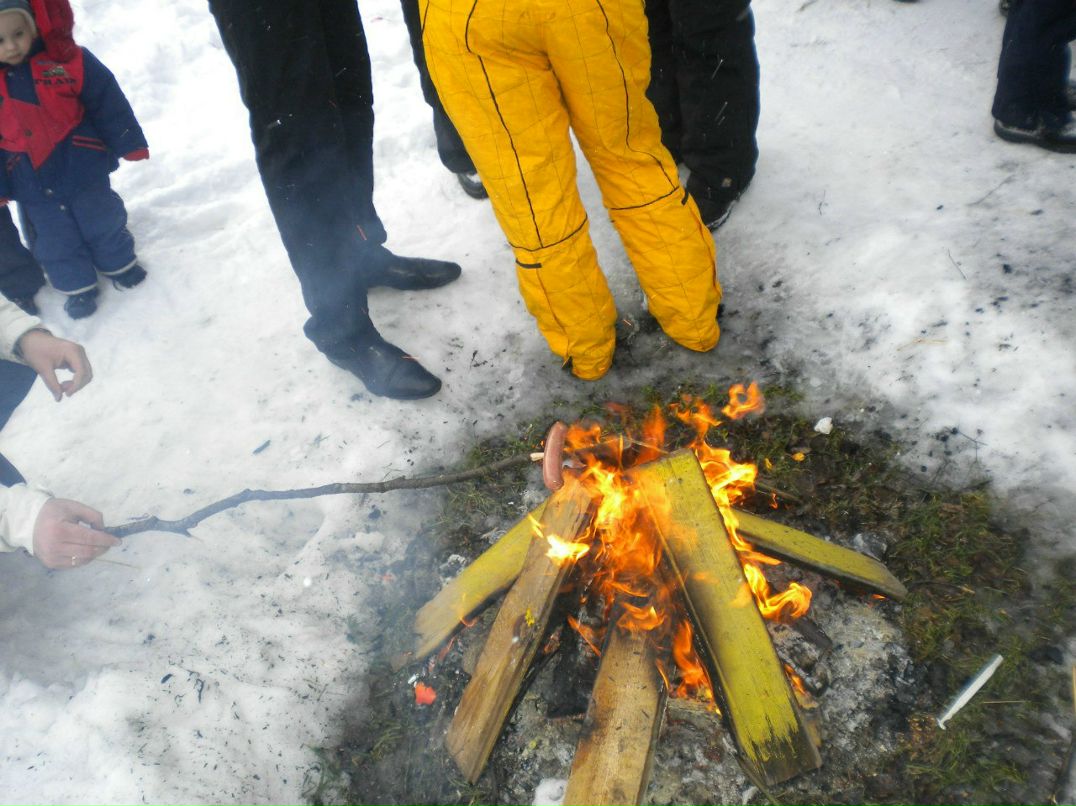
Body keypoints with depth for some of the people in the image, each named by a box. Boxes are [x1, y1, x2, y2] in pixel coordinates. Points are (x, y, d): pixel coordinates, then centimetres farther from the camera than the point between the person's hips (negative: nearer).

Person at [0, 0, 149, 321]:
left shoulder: (67, 62, -12)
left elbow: (107, 102, -5)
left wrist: (128, 144, -4)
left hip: (82, 166, -2)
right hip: (32, 183, 2)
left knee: (102, 222, 15)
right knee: (54, 239, 10)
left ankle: (119, 263, 38)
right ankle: (78, 286, 27)